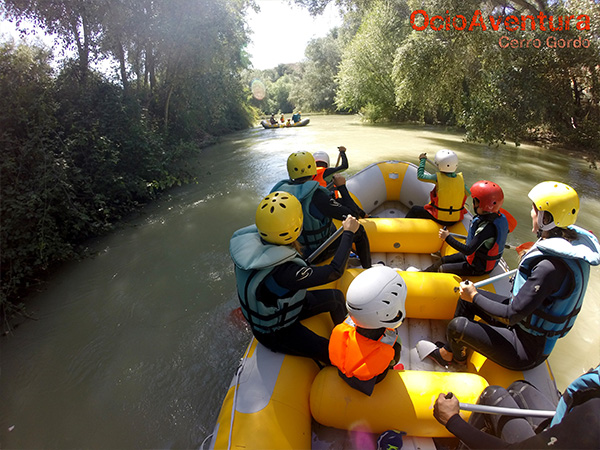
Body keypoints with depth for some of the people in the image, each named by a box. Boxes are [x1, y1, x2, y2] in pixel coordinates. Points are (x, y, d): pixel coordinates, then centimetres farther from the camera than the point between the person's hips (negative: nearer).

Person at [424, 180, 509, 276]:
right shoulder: (500, 217, -8)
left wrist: (448, 237, -30)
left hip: (478, 268, -9)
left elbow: (468, 250, -36)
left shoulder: (487, 227, -37)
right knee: (443, 260, 16)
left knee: (442, 269, -3)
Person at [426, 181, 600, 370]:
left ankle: (459, 357, 23)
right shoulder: (574, 239, -6)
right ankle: (448, 352, 26)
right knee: (467, 295, 12)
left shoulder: (551, 266, -35)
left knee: (456, 327, -15)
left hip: (528, 349, -10)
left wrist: (474, 296, -17)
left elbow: (511, 316, -30)